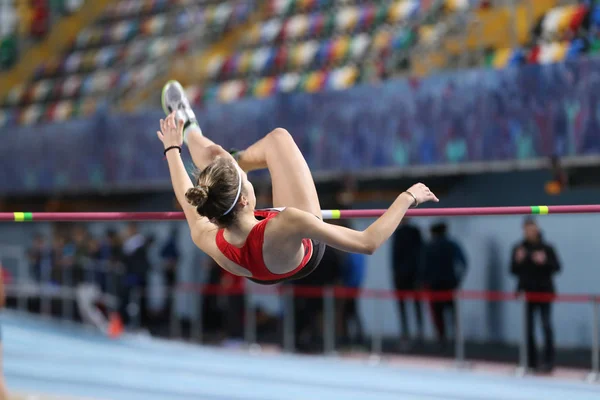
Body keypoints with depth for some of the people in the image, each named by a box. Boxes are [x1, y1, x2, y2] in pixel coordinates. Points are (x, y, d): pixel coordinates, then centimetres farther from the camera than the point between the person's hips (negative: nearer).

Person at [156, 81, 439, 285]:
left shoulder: (206, 239, -38)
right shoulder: (287, 225, -51)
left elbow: (188, 201, -13)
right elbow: (368, 243, -44)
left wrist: (173, 149, 2)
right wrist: (408, 198, -31)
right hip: (307, 258, -2)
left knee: (213, 154, 9)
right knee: (278, 138, 5)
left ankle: (189, 132, 49)